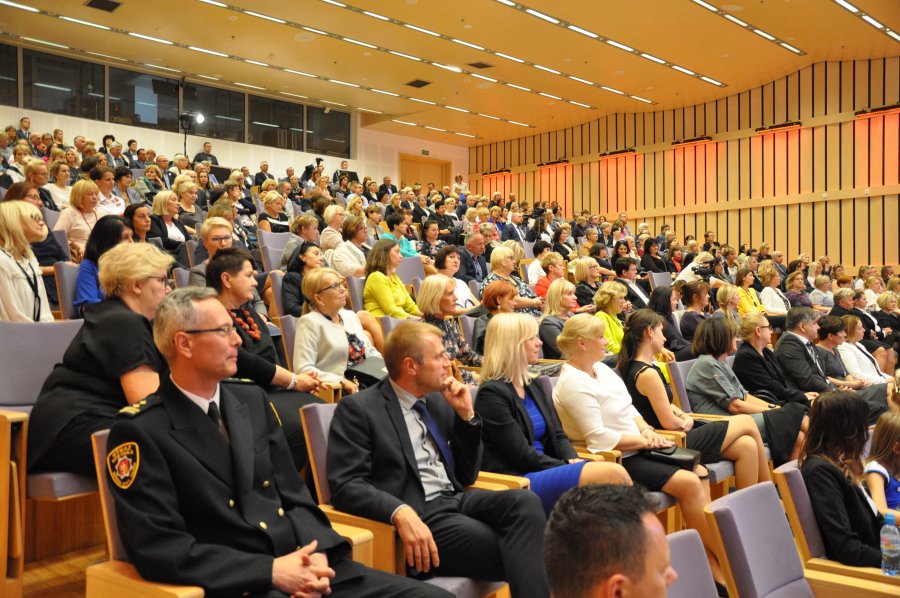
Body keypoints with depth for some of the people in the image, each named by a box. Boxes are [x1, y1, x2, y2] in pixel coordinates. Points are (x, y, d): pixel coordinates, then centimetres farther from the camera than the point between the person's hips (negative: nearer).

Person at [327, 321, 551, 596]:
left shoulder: (439, 401, 15)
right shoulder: (358, 408, -4)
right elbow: (345, 484, -13)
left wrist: (466, 415, 6)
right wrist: (400, 512, -29)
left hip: (457, 500, 7)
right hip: (416, 514, -6)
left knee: (524, 500, -23)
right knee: (513, 554, -26)